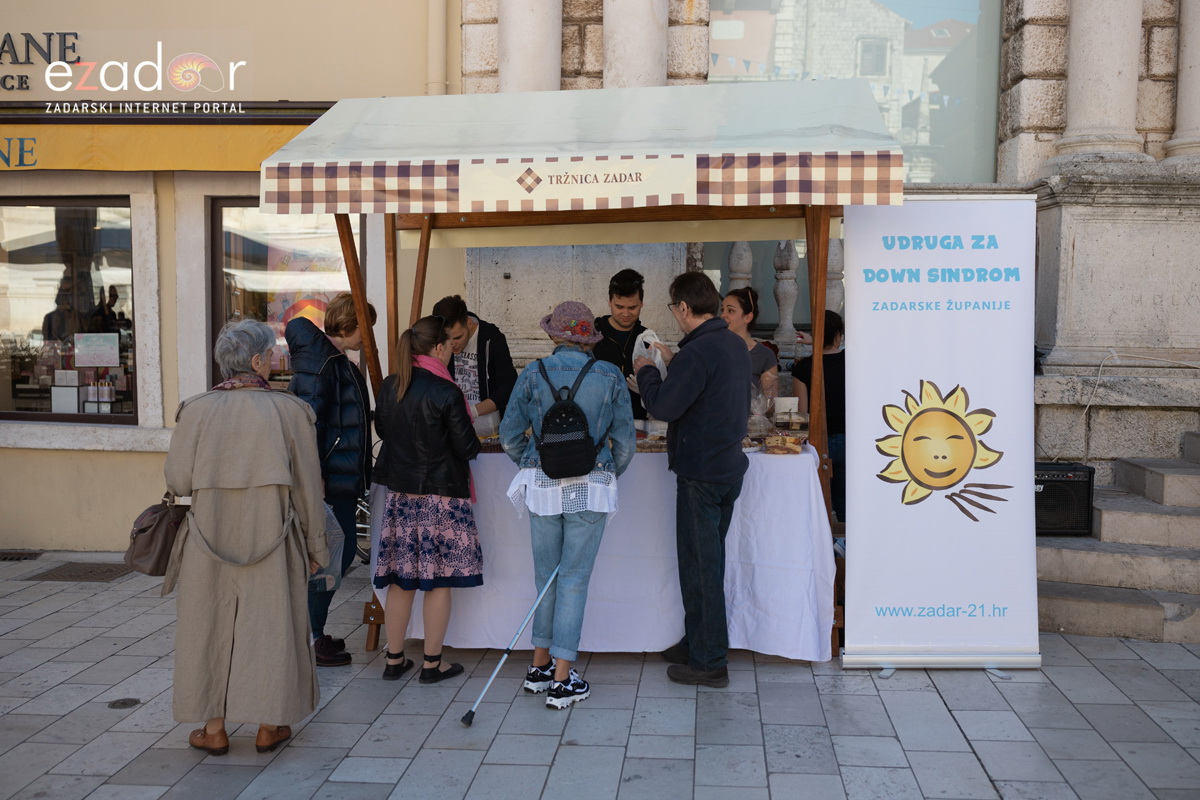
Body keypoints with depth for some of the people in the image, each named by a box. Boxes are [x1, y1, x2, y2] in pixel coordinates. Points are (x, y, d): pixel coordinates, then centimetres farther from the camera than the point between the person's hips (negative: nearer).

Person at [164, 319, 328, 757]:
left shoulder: (196, 410, -6)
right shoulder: (290, 410, -8)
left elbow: (177, 480, -5)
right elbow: (307, 486, -5)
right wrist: (316, 546, 5)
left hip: (210, 539, 1)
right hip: (272, 539, -1)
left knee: (210, 627, 14)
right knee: (271, 625, 12)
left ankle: (214, 729, 22)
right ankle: (270, 725, 22)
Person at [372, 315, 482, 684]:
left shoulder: (389, 387, 2)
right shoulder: (446, 393, -16)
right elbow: (467, 447, -11)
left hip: (399, 492, 6)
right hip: (441, 495, -6)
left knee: (400, 579, 12)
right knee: (439, 581, 5)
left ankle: (394, 660, 21)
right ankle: (432, 664, 13)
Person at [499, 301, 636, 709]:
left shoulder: (533, 374, -1)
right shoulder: (610, 376, -1)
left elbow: (509, 436, 0)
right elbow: (625, 442, 0)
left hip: (541, 486, 2)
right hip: (591, 487, -1)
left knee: (546, 575, 16)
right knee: (574, 579, 4)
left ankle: (539, 667, 25)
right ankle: (562, 681, 7)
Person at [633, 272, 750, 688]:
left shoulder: (698, 352, -21)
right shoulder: (735, 343, 9)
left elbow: (663, 406, -22)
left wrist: (646, 370, -6)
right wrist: (674, 364, 18)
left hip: (701, 474, -10)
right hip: (729, 465, 10)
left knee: (700, 565, 0)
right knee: (709, 561, 19)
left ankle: (709, 662, 9)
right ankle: (698, 642, 33)